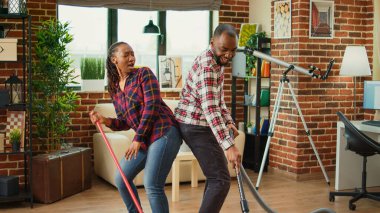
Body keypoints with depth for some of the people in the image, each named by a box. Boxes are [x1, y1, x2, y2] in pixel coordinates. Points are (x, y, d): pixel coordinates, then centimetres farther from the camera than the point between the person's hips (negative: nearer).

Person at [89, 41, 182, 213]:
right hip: (144, 139, 8)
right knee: (121, 180, 12)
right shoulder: (114, 90, 13)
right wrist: (105, 120, -3)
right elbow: (125, 123, 16)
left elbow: (151, 106, -15)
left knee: (152, 186, -15)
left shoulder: (144, 74, -5)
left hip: (164, 132, -7)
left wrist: (137, 139, -17)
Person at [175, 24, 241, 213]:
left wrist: (229, 122, 4)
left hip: (196, 124, 10)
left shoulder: (216, 61, 10)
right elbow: (210, 108, -33)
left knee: (216, 175, 19)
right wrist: (229, 146, -38)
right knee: (220, 180, -14)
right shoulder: (207, 65, -23)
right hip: (196, 126, -10)